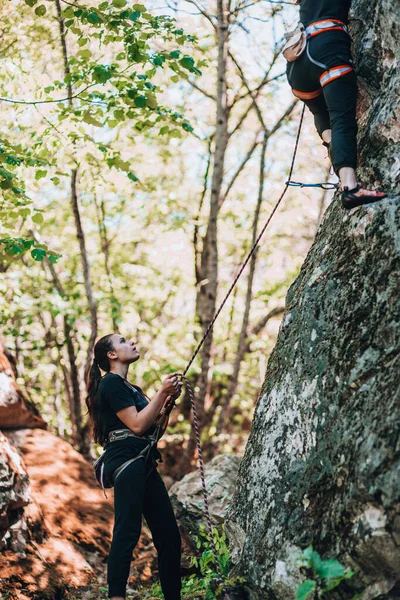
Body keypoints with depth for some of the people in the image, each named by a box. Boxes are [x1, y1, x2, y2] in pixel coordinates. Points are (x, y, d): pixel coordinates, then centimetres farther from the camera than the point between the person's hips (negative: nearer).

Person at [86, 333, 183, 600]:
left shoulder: (127, 387, 25)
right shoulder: (111, 382, -4)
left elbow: (151, 426, 22)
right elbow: (137, 425, -13)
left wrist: (168, 401, 10)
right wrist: (162, 393, -9)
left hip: (144, 463, 10)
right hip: (126, 460, -9)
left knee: (169, 536, 6)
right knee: (127, 531, -15)